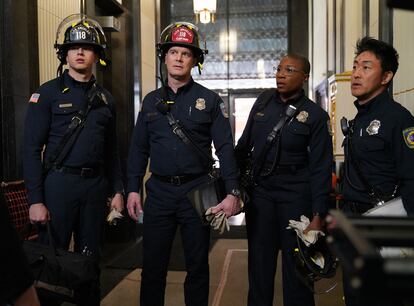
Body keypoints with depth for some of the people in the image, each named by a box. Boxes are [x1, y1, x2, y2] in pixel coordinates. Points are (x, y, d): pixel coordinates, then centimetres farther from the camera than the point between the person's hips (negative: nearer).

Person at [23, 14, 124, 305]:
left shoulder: (105, 98, 11)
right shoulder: (48, 93, -2)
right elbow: (33, 149, -6)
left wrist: (117, 190, 8)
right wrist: (35, 200, -12)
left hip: (96, 185, 4)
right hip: (58, 183, -4)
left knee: (90, 259, 14)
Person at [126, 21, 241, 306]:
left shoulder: (210, 100, 0)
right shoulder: (151, 100, 9)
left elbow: (225, 148, -4)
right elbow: (139, 148, 11)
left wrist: (233, 192, -11)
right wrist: (133, 189, 5)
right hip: (159, 191, 2)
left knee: (198, 266, 12)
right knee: (153, 266, 9)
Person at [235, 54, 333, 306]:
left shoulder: (316, 115, -4)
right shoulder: (264, 101, 6)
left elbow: (320, 168, -5)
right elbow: (245, 143, 13)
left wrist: (318, 215, -10)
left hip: (296, 194, -3)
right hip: (260, 191, 3)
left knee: (296, 265, 6)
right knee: (259, 263, 9)